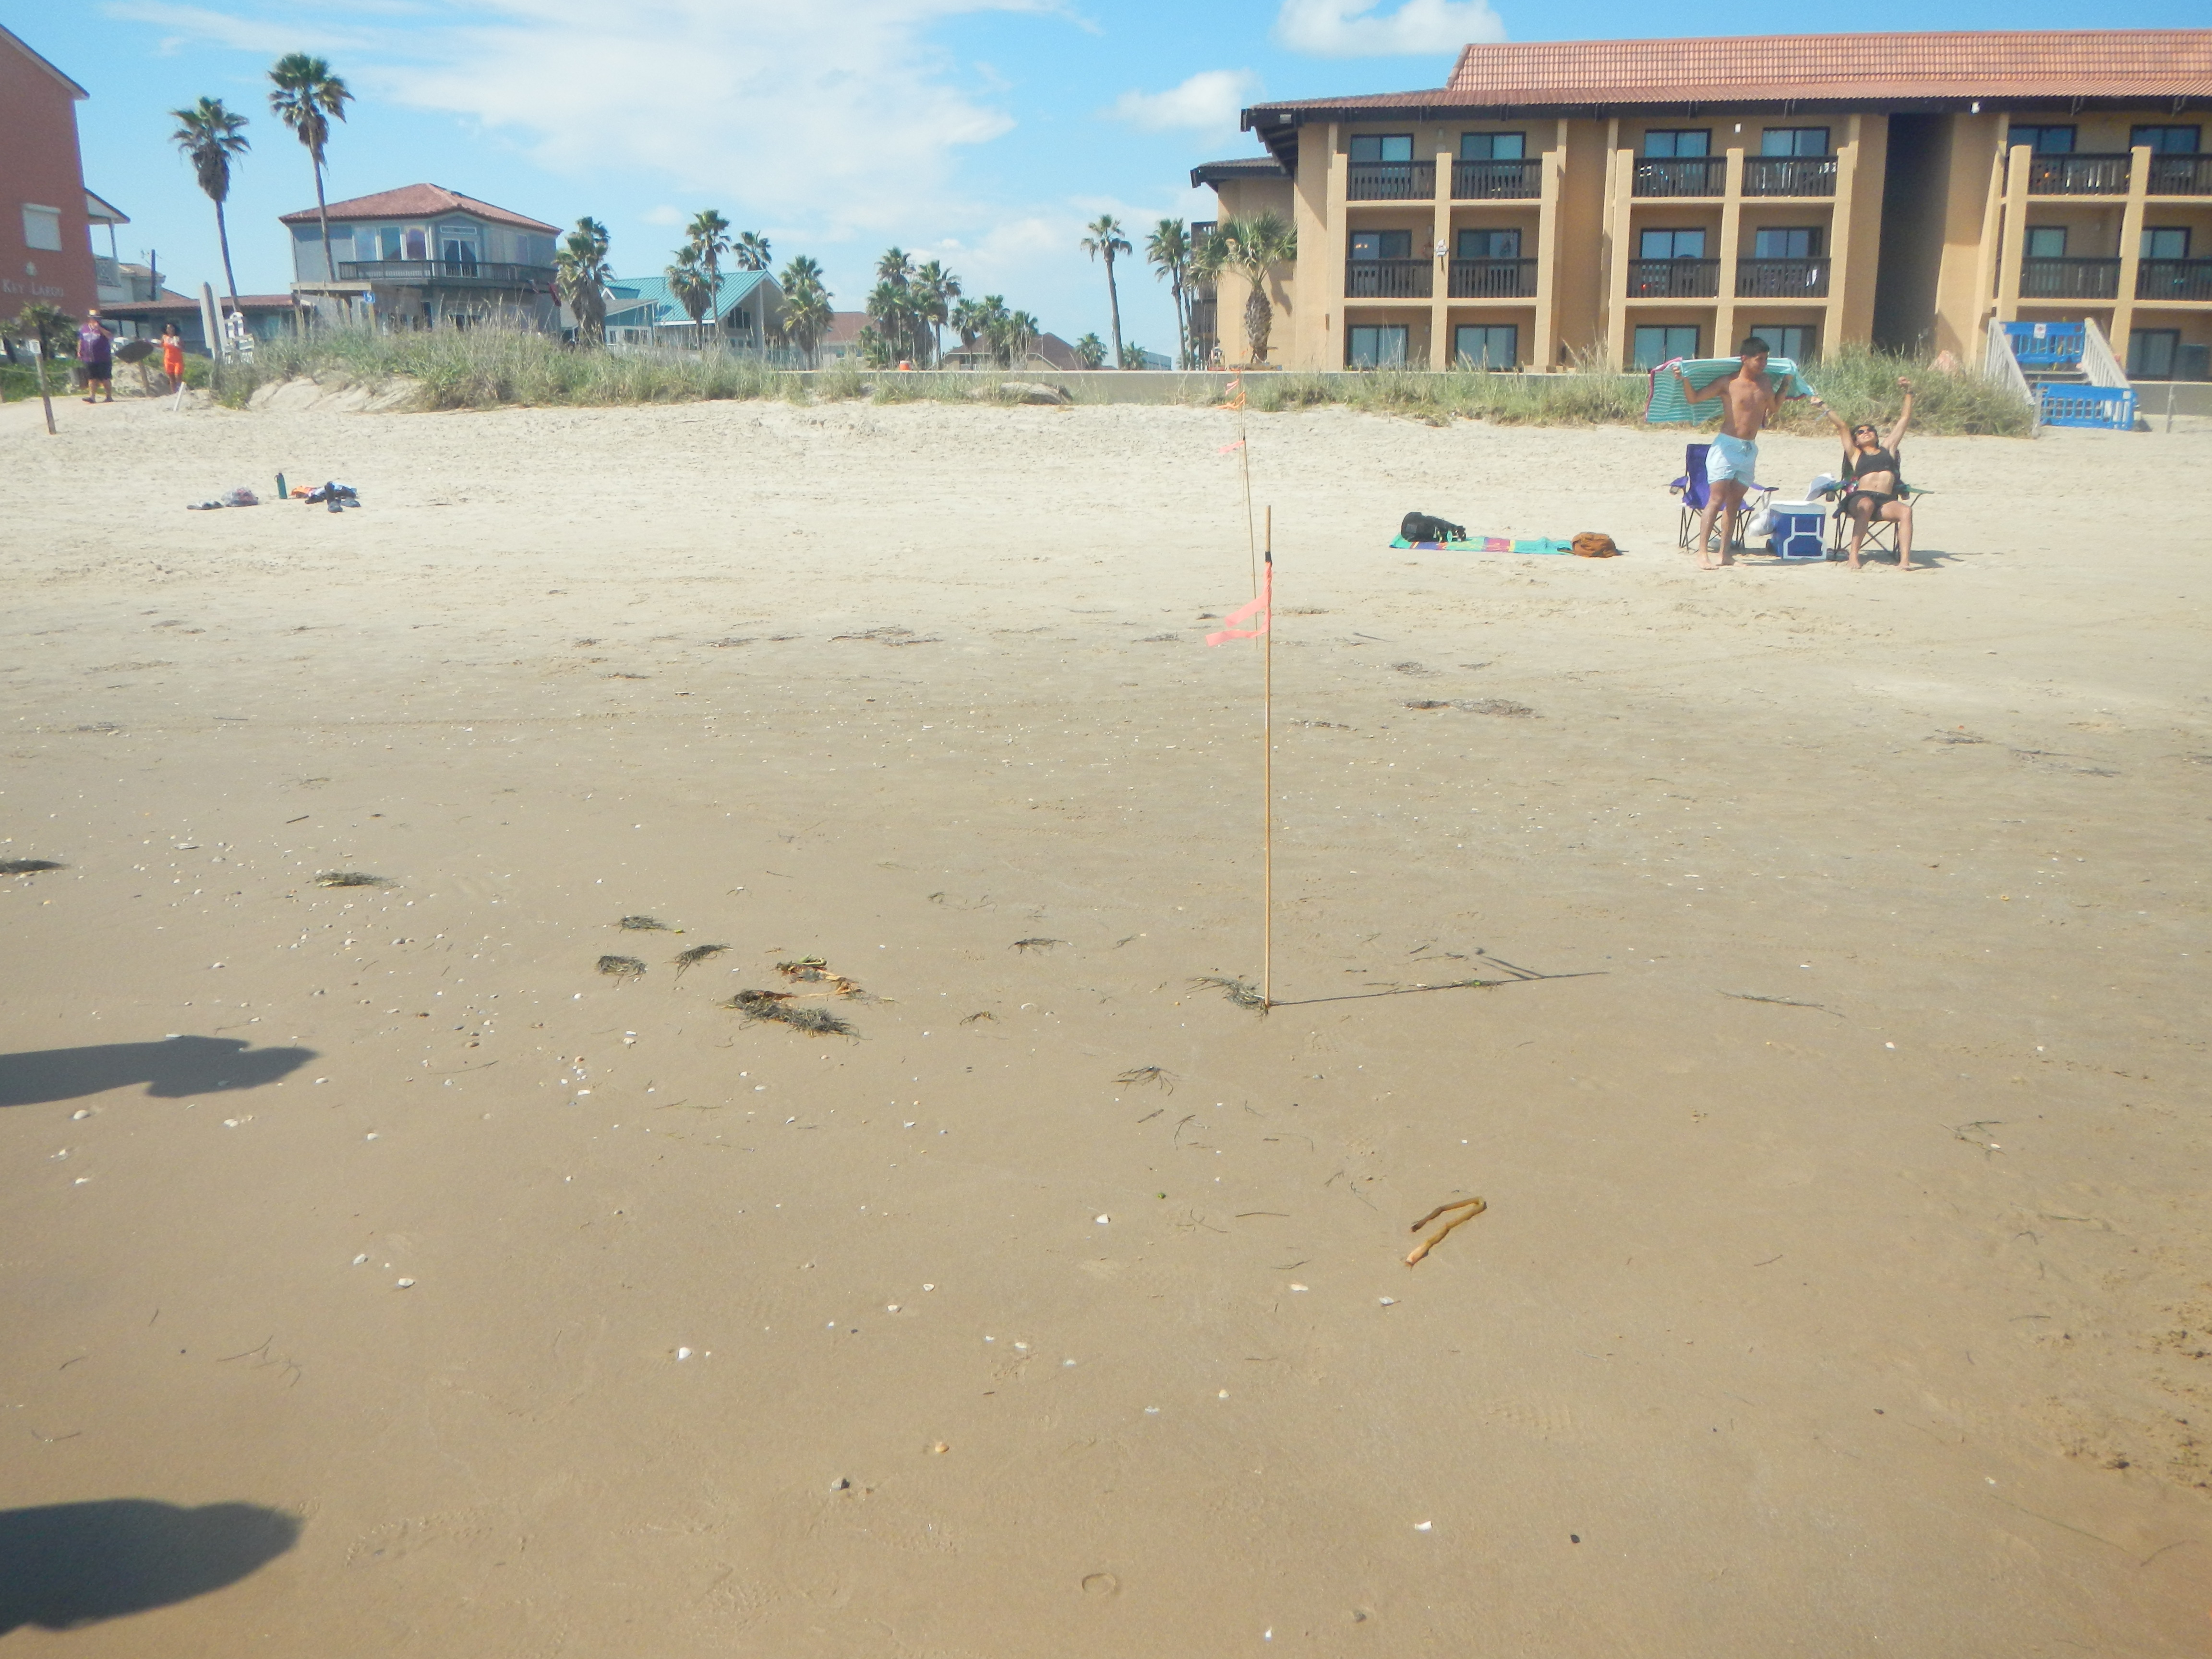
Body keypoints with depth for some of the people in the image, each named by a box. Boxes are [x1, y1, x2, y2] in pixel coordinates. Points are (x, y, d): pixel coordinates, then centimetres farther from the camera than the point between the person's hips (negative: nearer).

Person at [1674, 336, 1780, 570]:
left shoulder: (1765, 382, 11)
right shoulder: (1728, 383, -6)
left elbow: (1773, 407, 28)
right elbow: (1694, 398, -6)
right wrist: (1685, 380, -21)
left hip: (1750, 449, 6)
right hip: (1727, 446, -6)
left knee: (1734, 502, 8)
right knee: (1716, 499, -12)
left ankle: (1725, 554, 11)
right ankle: (1703, 554, -15)